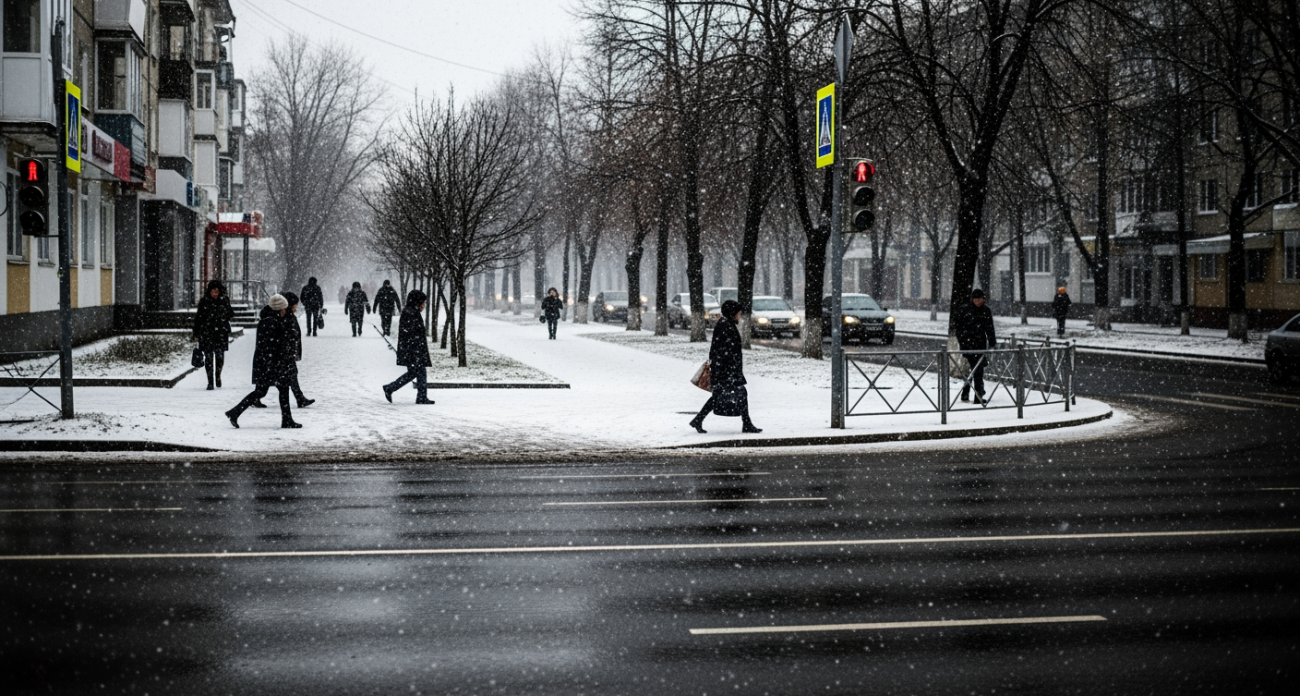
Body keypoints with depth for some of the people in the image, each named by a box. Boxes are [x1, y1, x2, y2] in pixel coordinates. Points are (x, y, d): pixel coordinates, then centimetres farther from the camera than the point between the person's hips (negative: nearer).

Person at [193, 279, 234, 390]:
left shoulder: (224, 300, 3)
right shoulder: (204, 301, -1)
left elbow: (231, 314, 13)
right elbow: (198, 317, 1)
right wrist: (196, 333, 0)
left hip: (221, 332, 1)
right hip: (207, 332, -1)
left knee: (220, 355, -3)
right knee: (208, 357, -1)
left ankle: (218, 375, 27)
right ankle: (210, 382, 7)